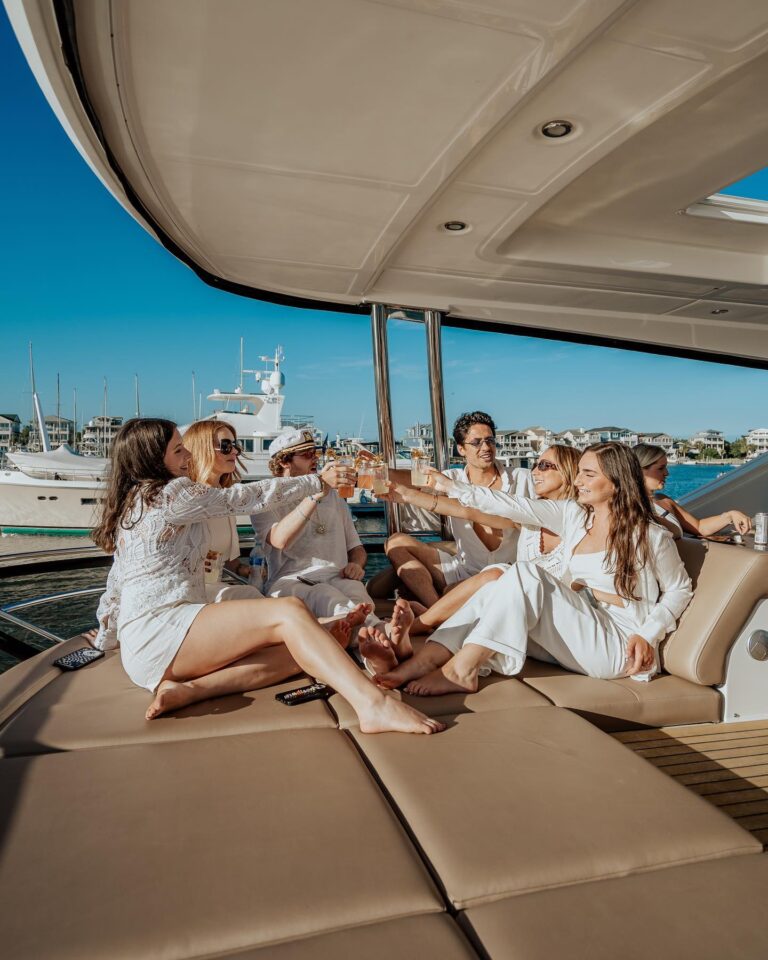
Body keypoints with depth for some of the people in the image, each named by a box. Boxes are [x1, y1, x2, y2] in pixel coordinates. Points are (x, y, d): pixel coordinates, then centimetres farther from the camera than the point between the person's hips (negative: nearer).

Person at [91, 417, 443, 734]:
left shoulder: (129, 505, 21)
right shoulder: (171, 493, -7)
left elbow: (115, 586, 28)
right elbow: (246, 497, -4)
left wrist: (106, 637, 45)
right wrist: (320, 481, 6)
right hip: (160, 632, -9)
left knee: (287, 651, -4)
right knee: (289, 612, -25)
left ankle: (187, 688, -20)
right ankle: (374, 704, -42)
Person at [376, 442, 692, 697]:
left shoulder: (650, 536, -6)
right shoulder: (573, 515, 7)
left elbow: (680, 589, 6)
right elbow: (515, 507, 1)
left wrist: (648, 634, -8)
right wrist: (454, 488, -3)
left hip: (618, 646, -5)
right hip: (572, 635, 6)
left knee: (525, 576, -27)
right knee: (497, 585, -21)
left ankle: (461, 669, -27)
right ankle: (424, 660, -29)